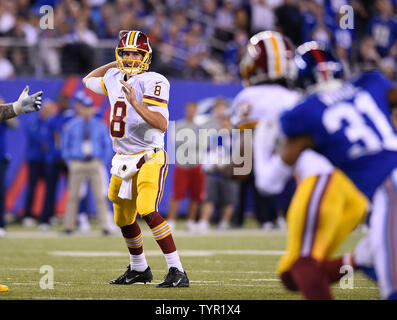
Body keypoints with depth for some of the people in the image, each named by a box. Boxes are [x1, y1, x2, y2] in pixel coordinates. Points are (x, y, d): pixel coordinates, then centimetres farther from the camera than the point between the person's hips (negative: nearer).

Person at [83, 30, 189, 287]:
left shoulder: (152, 82, -14)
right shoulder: (114, 79, 9)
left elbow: (162, 124, -24)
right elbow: (88, 81, 33)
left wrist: (135, 103, -32)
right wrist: (114, 64, 23)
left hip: (149, 158, -8)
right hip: (124, 160, 8)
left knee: (147, 211, -25)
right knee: (124, 218, 17)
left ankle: (177, 271, -23)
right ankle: (139, 269, 39)